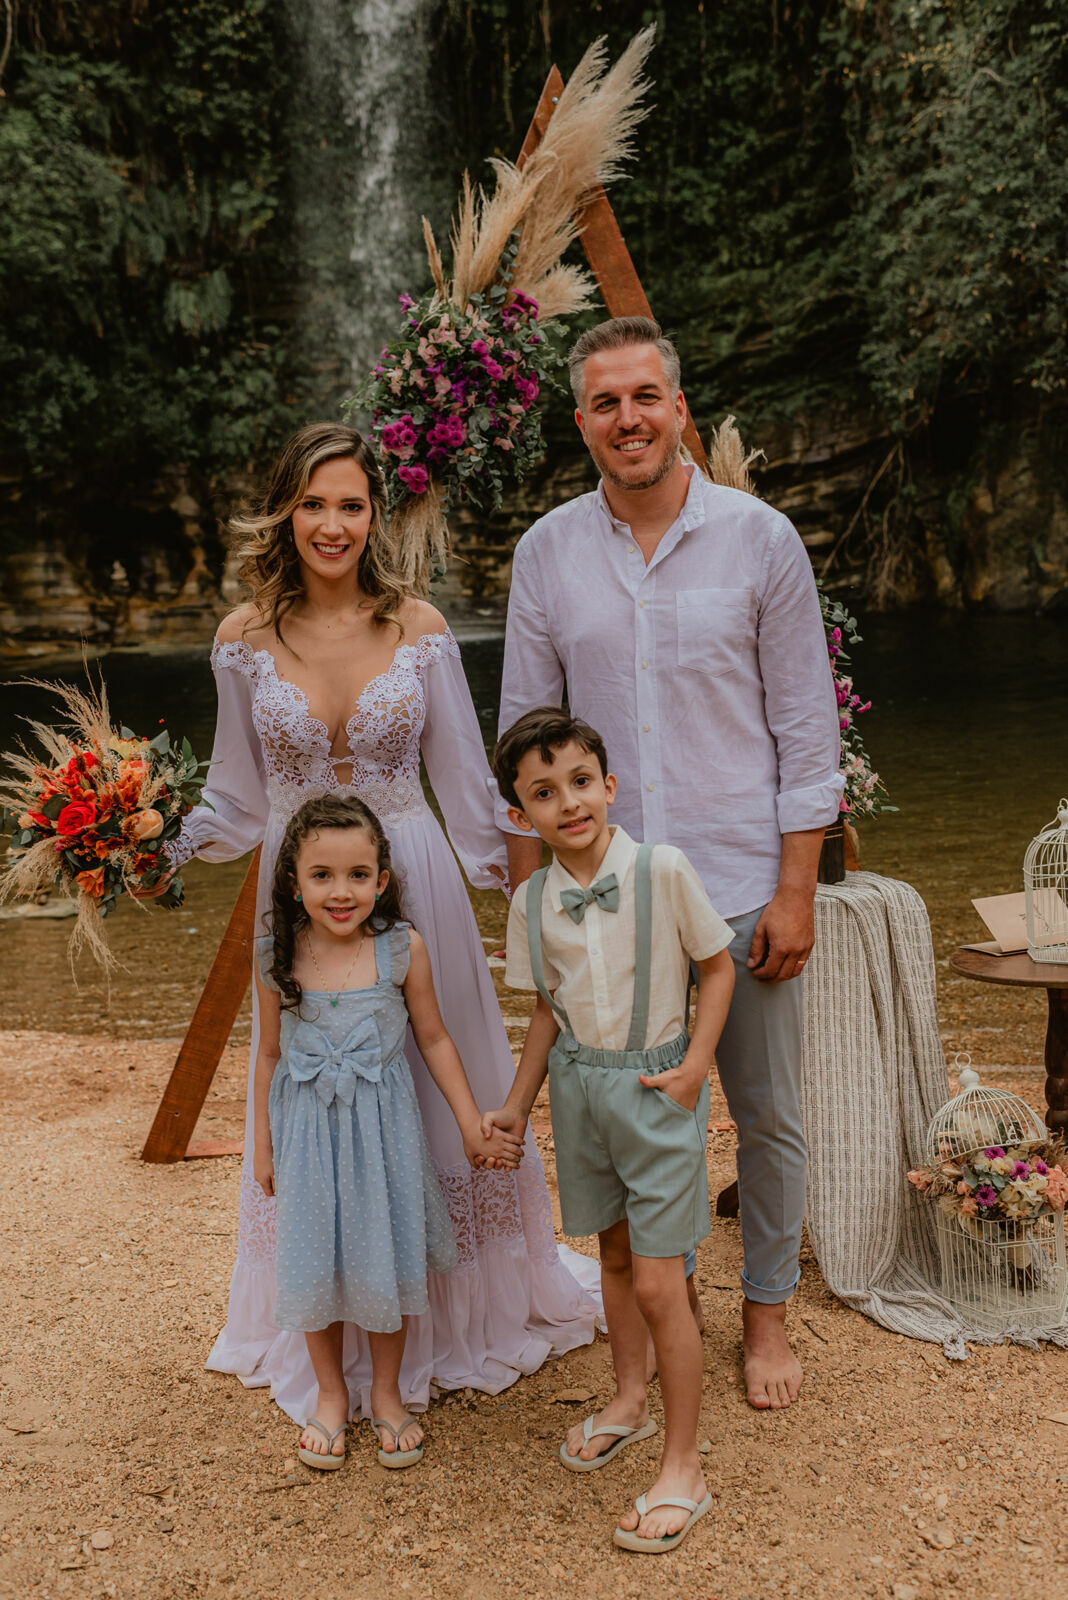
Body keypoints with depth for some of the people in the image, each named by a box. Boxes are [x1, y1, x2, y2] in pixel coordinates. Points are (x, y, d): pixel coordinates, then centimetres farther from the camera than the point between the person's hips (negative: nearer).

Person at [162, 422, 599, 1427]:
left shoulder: (418, 627, -4)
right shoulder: (246, 637, -2)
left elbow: (466, 780, 1)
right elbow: (240, 795, 6)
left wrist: (525, 890, -3)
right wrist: (165, 845, -10)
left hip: (413, 886, 0)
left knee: (438, 1090, 10)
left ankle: (453, 1312, 33)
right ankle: (331, 1339, 29)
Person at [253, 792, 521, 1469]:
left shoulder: (403, 949, -12)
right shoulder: (278, 959, -9)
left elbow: (434, 1040, -1)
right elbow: (270, 1055, 3)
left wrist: (473, 1126, 1)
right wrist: (263, 1145, 9)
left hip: (383, 1125, -1)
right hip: (308, 1127, 1)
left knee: (385, 1255, 10)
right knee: (314, 1260, 10)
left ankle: (387, 1393, 32)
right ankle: (331, 1393, 33)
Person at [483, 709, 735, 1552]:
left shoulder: (663, 870, -16)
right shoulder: (532, 900, -3)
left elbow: (718, 964, -6)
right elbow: (548, 1009, 9)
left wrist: (693, 1068, -13)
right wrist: (517, 1104, 10)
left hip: (655, 1084, -4)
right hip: (578, 1083, 5)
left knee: (658, 1282, -4)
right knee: (613, 1252, 21)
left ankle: (683, 1467, 11)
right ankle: (630, 1399, 43)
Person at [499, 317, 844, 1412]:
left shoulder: (760, 539, -4)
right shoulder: (546, 553, 3)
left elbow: (807, 729, -2)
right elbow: (523, 736, 7)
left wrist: (795, 890, -7)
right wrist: (528, 893, 3)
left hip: (740, 883, -1)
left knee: (766, 1113, 10)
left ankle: (766, 1311, 31)